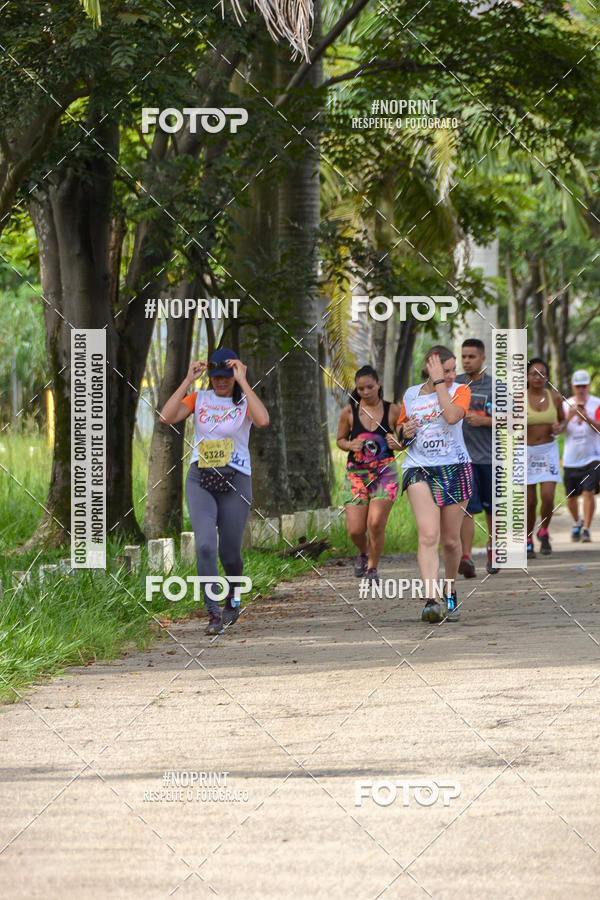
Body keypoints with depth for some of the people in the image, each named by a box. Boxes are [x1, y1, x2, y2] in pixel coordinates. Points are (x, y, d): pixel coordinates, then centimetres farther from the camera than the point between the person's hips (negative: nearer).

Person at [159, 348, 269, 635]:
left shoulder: (244, 402, 1)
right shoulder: (198, 398, 6)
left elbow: (262, 420, -23)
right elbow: (167, 417, -9)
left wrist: (243, 382, -17)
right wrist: (188, 381, -9)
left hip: (235, 481, -1)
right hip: (200, 480, 1)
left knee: (229, 553, 4)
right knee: (205, 545, -17)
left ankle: (232, 596, 37)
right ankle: (214, 614, -15)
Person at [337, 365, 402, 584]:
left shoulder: (392, 410, -2)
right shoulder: (349, 412, 0)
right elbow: (340, 439, 13)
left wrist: (397, 444, -14)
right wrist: (351, 445, -9)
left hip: (384, 472, -1)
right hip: (356, 473, 1)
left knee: (376, 523, -17)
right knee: (355, 530, -4)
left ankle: (373, 567, 7)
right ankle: (364, 553, 32)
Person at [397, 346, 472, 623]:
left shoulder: (460, 391, 1)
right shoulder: (410, 395, 9)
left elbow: (452, 416, -23)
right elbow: (400, 441, 22)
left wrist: (439, 382, -16)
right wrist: (404, 434, -2)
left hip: (454, 469, 0)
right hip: (419, 470, 0)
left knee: (451, 540, 7)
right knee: (428, 535, -18)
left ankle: (451, 595, 30)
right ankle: (431, 600, -29)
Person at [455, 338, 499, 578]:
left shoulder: (495, 387, 0)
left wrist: (483, 420, -14)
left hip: (489, 457, 0)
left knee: (492, 509, 11)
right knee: (466, 509, -12)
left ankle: (492, 550, 31)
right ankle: (466, 558, -19)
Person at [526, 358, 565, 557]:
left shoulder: (554, 397, 0)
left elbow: (562, 420, 15)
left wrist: (560, 427, -8)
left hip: (549, 451, 1)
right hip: (527, 451, -1)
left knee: (548, 496, -12)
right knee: (530, 502, 1)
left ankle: (544, 532, 14)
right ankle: (528, 541, 18)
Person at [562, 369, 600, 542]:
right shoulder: (565, 405, 6)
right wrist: (568, 417, -22)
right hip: (570, 459, 3)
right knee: (571, 497, 7)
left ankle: (586, 529, -11)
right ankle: (577, 522, 33)